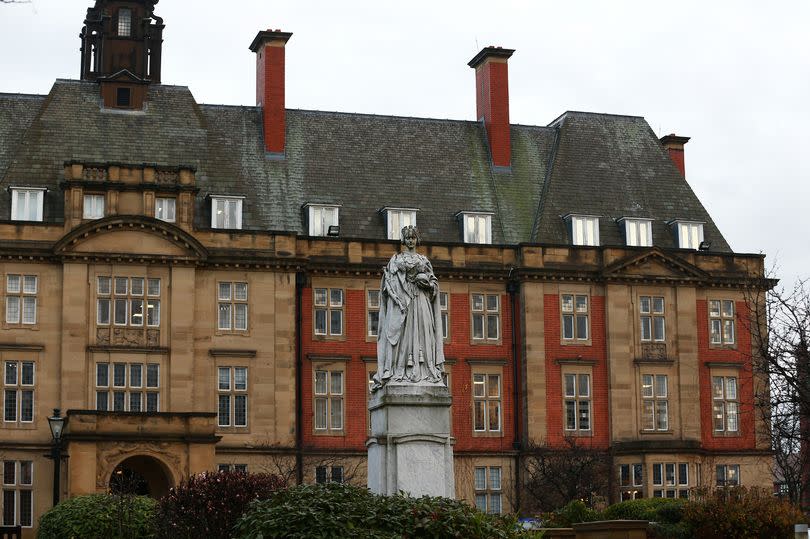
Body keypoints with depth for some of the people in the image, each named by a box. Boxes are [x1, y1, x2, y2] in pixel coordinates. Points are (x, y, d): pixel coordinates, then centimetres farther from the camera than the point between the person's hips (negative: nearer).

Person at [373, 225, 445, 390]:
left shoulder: (424, 260, 18)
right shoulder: (396, 259, 12)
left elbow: (434, 282, 17)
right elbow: (390, 279, 2)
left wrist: (427, 282, -7)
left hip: (420, 299, 2)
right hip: (402, 299, -2)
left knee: (422, 331, -6)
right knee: (401, 332, -10)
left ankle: (424, 371, -8)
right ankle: (399, 371, -14)